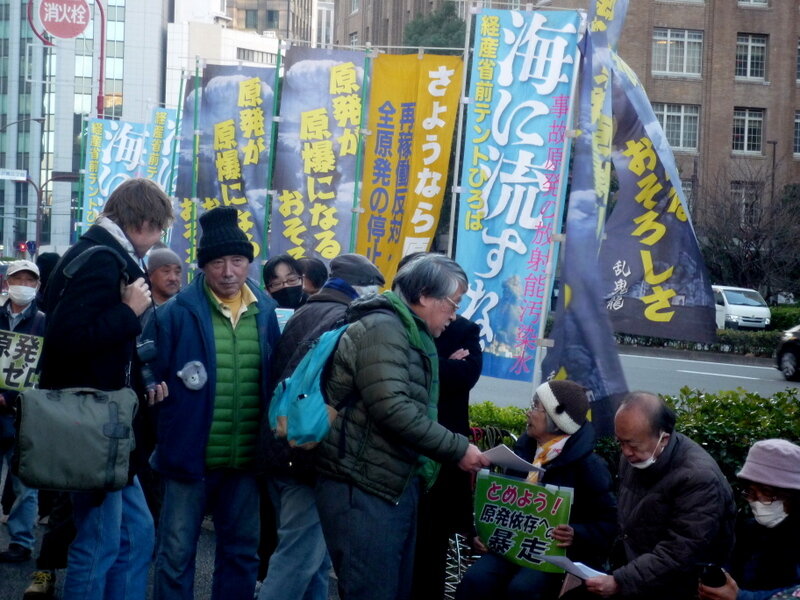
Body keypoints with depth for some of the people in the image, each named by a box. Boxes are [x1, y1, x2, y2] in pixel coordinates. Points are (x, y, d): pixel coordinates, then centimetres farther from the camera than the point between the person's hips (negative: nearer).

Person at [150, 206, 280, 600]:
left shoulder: (265, 311, 3)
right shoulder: (177, 312, -8)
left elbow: (277, 380, 10)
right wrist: (163, 440, -12)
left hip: (247, 459, 3)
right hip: (189, 453, -3)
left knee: (241, 552, 15)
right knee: (176, 552, 5)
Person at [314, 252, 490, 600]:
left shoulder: (410, 334, 20)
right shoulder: (382, 328, -13)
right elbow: (392, 409, -24)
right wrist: (457, 449, -18)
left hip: (397, 486, 10)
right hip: (364, 489, -10)